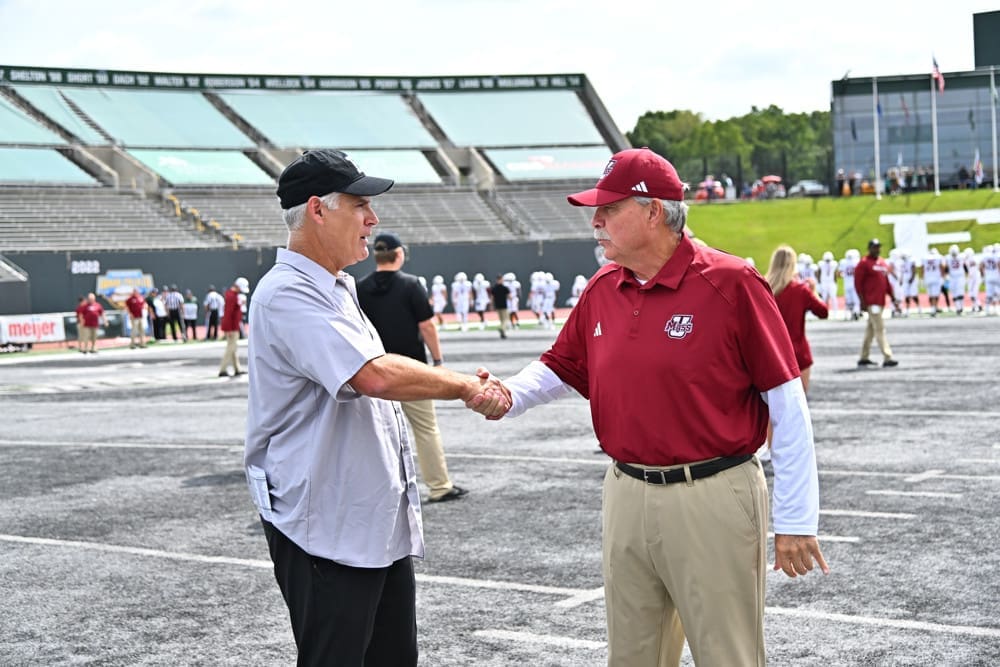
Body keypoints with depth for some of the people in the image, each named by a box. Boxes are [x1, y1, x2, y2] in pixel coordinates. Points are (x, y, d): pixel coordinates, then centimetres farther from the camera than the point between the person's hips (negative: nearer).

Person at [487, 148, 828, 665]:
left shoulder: (729, 284, -12)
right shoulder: (602, 289, 6)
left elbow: (787, 404, -11)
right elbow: (561, 367, 19)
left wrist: (796, 520, -11)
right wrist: (510, 394, -4)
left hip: (712, 502, -6)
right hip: (626, 499, 6)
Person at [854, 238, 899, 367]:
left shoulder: (883, 263, 17)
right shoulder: (864, 263, -8)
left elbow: (886, 282, 22)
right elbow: (858, 283, -11)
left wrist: (893, 298, 17)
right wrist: (863, 301, -16)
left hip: (880, 301, 9)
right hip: (871, 302, -8)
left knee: (871, 329, 13)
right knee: (880, 329, -12)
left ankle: (864, 358, 20)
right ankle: (887, 357, -16)